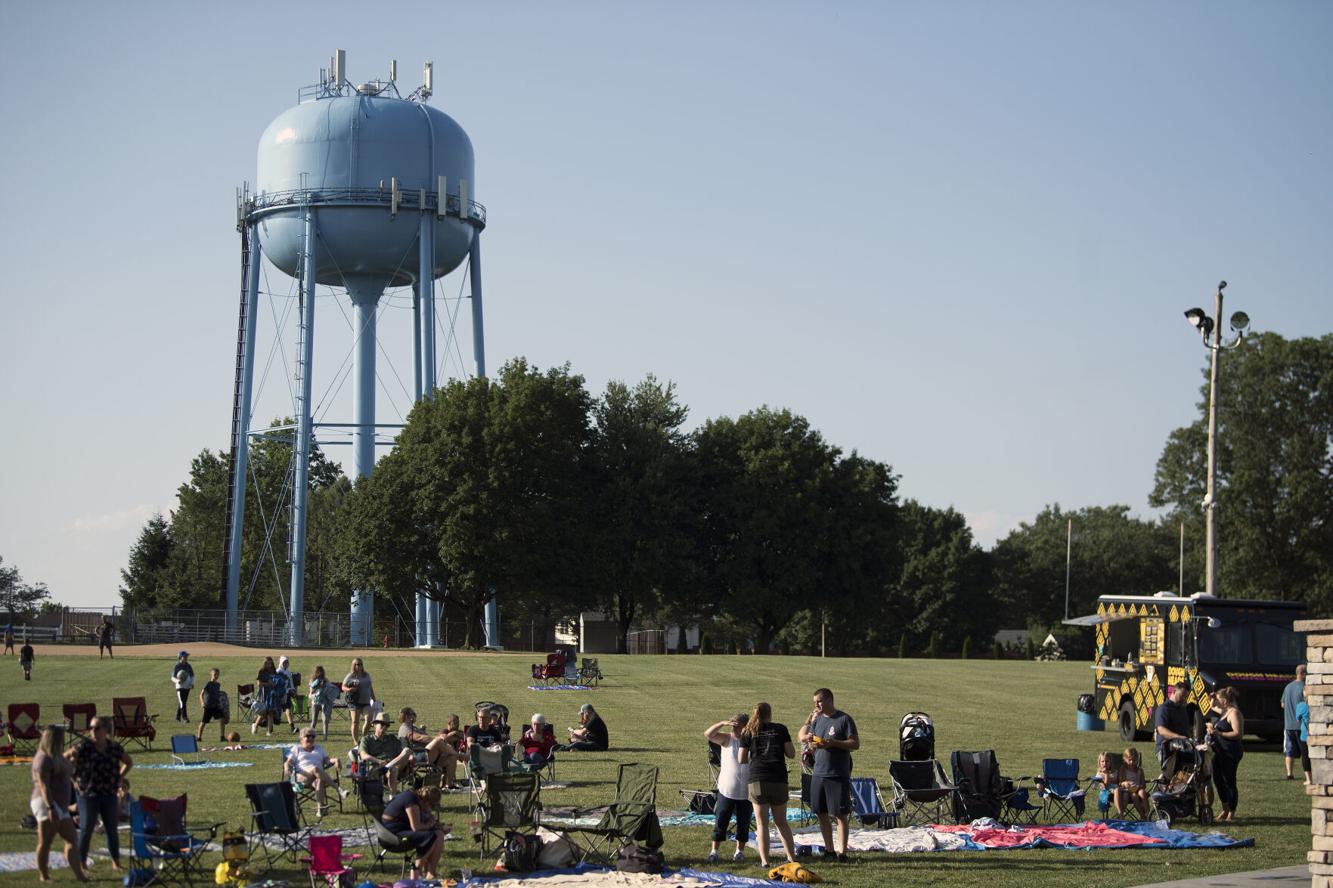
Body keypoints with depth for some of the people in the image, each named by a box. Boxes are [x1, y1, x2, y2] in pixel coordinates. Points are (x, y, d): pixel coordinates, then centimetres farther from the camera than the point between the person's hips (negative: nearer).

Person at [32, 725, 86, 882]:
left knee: (72, 839, 7)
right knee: (45, 842, -6)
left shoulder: (56, 757, 18)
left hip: (60, 806, 10)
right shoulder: (43, 759, -12)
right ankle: (43, 876, -3)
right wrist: (50, 807, -25)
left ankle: (79, 873, 8)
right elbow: (43, 785, -20)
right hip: (46, 804, -10)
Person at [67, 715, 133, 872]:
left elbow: (129, 762, 19)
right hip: (88, 794, -3)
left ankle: (116, 862, 20)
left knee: (112, 829, 8)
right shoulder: (84, 747, -10)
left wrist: (120, 778, 8)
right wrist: (73, 781, -8)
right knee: (86, 830, 0)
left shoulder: (115, 748, 2)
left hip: (109, 794, 4)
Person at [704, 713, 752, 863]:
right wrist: (723, 724, -24)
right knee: (720, 821, 1)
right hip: (726, 790, -1)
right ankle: (714, 850, 8)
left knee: (743, 823, 9)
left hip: (746, 792, 1)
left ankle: (740, 850, 22)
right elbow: (707, 735, -13)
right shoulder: (727, 739, -1)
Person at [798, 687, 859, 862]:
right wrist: (810, 740, -5)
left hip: (838, 775, -6)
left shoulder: (844, 719, -6)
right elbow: (804, 736, 18)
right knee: (821, 813, 9)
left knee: (840, 814, -4)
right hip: (818, 774, 6)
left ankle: (842, 851, -1)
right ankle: (828, 849, 18)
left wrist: (832, 743, -18)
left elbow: (855, 744, -9)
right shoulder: (817, 719, 13)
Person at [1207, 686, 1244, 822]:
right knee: (1218, 780, 12)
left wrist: (1219, 733, -22)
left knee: (1229, 781, -4)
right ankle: (1225, 810, 23)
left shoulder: (1234, 713, -12)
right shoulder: (1223, 712, 16)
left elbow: (1238, 733, -21)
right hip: (1219, 752, 10)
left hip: (1230, 753, -10)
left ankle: (1231, 813, 3)